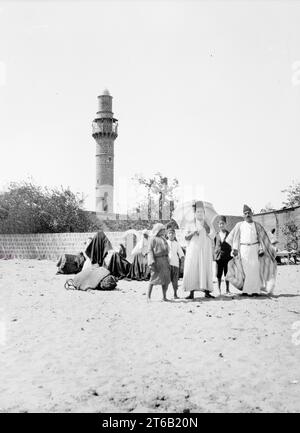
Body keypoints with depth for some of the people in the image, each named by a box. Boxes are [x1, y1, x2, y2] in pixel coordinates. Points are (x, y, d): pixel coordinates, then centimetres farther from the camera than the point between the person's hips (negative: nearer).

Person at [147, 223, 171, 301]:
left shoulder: (163, 239, 19)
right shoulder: (153, 239, -2)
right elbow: (150, 251, -7)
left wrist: (168, 262, 17)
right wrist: (151, 263, -18)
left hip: (164, 260, 7)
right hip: (157, 260, -7)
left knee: (166, 279, 2)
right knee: (154, 278, -9)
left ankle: (164, 296, 8)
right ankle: (148, 296, -2)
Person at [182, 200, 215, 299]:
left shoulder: (208, 224, 11)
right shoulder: (190, 225, 11)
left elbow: (212, 235, -4)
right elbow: (186, 238, 4)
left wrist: (204, 224, -12)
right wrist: (193, 232, -13)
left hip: (204, 251, 0)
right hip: (193, 251, 0)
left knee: (205, 269, -6)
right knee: (191, 269, -7)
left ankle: (207, 291, -2)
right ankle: (191, 293, -5)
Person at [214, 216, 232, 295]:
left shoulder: (229, 234, 3)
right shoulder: (216, 235, 6)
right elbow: (214, 246, 11)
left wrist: (231, 255, 0)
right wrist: (214, 255, 4)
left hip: (227, 256, -1)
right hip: (218, 256, 1)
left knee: (227, 274, 4)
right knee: (219, 274, 4)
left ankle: (227, 289, 14)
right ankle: (219, 289, 14)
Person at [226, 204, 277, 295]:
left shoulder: (257, 225, 9)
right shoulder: (239, 225, 10)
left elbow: (262, 238, 6)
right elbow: (235, 238, 7)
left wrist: (261, 249, -4)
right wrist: (235, 248, -4)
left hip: (254, 248, 0)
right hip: (243, 249, 0)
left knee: (255, 269, -4)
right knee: (245, 270, -3)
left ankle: (255, 290, -1)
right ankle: (246, 290, 0)